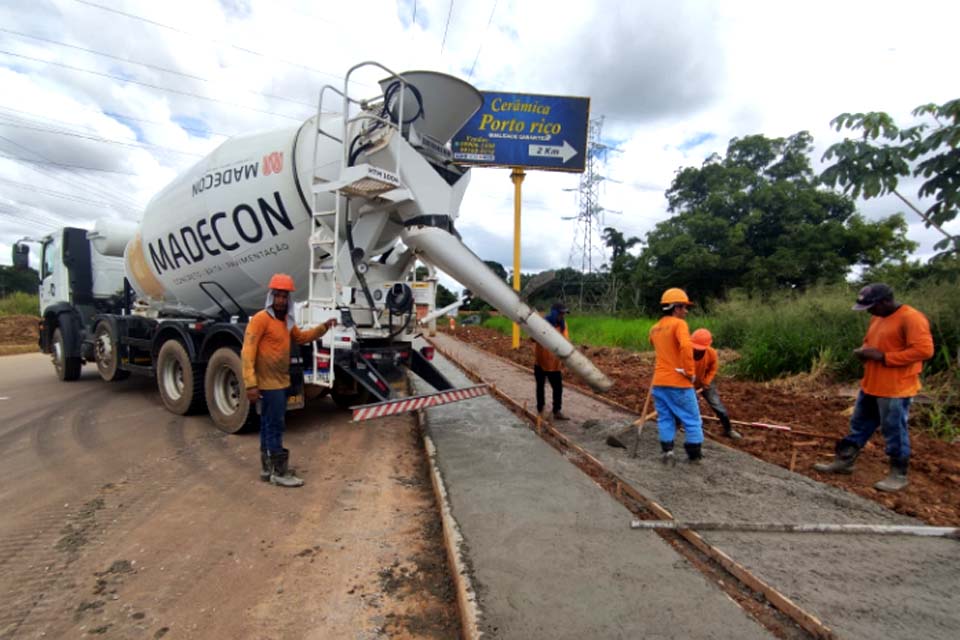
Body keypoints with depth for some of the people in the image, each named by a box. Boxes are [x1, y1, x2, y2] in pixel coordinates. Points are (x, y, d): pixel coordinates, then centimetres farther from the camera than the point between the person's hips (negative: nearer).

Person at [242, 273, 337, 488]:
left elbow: (301, 337, 26)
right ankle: (279, 472, 8)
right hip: (269, 384, -9)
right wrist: (251, 384, -24)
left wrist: (323, 327, 13)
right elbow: (247, 352, -20)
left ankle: (267, 468, 28)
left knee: (268, 425, 17)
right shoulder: (260, 319, -16)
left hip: (281, 382, 9)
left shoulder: (286, 319, 11)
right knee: (275, 427, -2)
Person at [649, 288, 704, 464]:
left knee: (665, 419, 13)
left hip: (659, 381, 6)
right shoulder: (679, 324, -12)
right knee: (692, 420, 10)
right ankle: (695, 455, 19)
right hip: (678, 382, -6)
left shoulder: (654, 329, 11)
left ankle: (667, 453, 14)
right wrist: (690, 372, -18)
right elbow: (686, 347, -26)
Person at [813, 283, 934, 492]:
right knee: (859, 425, 15)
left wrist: (883, 357, -22)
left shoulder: (911, 318, -16)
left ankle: (898, 475, 18)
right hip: (870, 386, 9)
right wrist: (864, 351, 1)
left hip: (895, 389, -9)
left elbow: (924, 350, -22)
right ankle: (844, 461, 24)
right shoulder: (877, 318, 11)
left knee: (894, 432, 3)